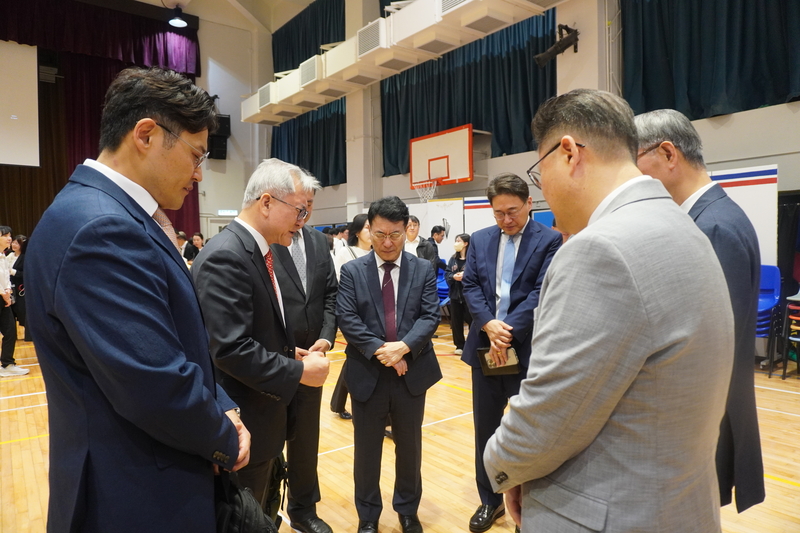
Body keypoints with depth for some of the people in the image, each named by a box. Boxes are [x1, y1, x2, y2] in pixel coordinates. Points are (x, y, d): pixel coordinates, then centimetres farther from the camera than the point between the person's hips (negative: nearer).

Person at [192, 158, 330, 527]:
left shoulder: (256, 250, 7)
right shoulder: (224, 257, -24)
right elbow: (231, 349, -29)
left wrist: (290, 353, 3)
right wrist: (298, 371, -21)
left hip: (265, 412, 9)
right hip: (244, 421, -9)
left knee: (261, 511, 26)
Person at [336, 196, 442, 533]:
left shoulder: (423, 270, 2)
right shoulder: (352, 271, -1)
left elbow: (431, 316, -6)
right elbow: (346, 319, -9)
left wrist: (404, 346, -21)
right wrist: (379, 349, -19)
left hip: (412, 372, 1)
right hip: (368, 374, -1)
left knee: (409, 446, 17)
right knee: (366, 449, 13)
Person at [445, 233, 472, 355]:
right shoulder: (453, 259, 8)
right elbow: (447, 274, 7)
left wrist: (465, 276, -24)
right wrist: (453, 276, -12)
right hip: (455, 294, 6)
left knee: (472, 320, 0)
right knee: (456, 321, 10)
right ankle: (460, 346, 23)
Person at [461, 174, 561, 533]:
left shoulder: (549, 241, -5)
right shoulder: (480, 239, 8)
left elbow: (541, 293, -14)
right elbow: (470, 286, 1)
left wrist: (509, 331, -20)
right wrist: (489, 325, -14)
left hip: (527, 350, -4)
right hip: (484, 347, 4)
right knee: (485, 428, 14)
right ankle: (489, 500, 33)